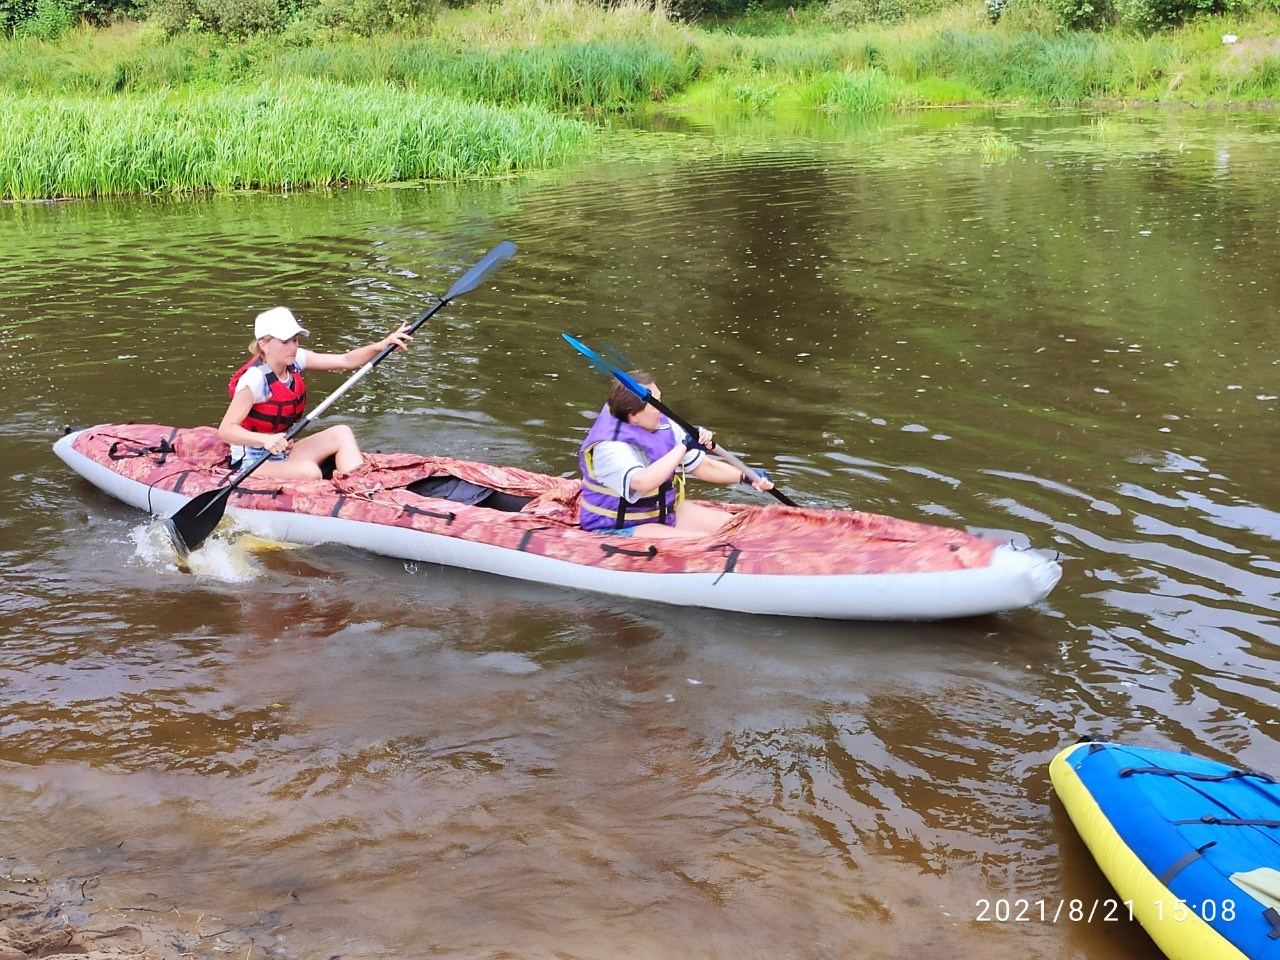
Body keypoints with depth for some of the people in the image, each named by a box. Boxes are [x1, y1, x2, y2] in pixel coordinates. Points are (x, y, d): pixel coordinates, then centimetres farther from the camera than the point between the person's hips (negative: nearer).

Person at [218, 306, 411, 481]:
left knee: (341, 433, -5)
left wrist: (383, 345, -15)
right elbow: (225, 430, -28)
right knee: (309, 471, -33)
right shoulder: (255, 379, -23)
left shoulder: (295, 360, -1)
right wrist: (265, 440, -44)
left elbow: (346, 361, -1)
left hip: (284, 451, 9)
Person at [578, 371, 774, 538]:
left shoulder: (664, 427, -1)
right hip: (618, 529, -9)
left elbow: (704, 467, 10)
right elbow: (643, 482, -45)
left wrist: (746, 477, -3)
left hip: (666, 512, 9)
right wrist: (684, 446, -36)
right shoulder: (608, 448, -26)